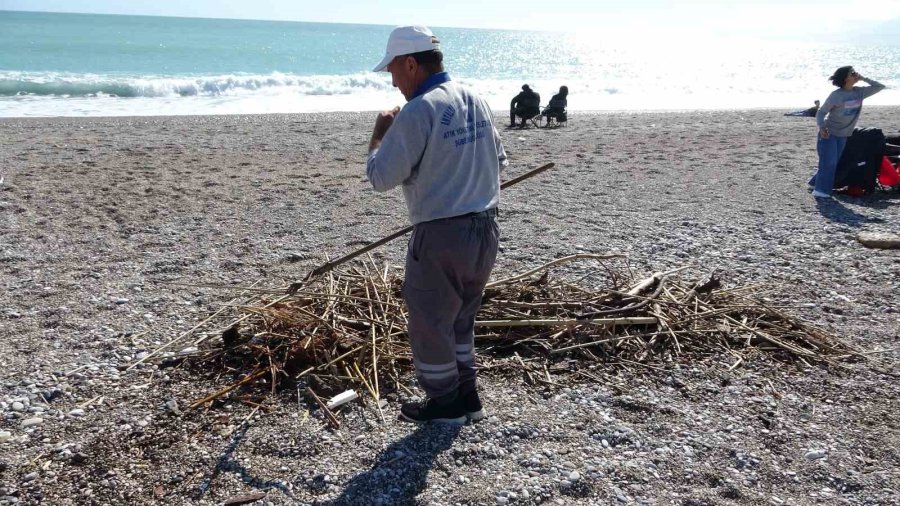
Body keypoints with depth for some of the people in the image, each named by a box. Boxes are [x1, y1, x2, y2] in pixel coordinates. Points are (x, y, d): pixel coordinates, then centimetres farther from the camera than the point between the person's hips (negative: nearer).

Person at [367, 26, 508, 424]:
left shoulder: (417, 111, -17)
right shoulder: (477, 102, 7)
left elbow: (380, 177, -15)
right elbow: (498, 160, 18)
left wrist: (379, 133, 0)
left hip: (442, 237, -8)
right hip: (486, 230, 8)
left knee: (429, 323, 10)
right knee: (461, 318, 23)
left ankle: (445, 404, 23)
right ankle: (466, 396, 32)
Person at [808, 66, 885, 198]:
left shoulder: (860, 92, 2)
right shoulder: (836, 95, -16)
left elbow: (880, 86, 8)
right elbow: (821, 112, -13)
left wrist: (863, 78, -4)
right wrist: (822, 127, -30)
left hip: (843, 135, 6)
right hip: (829, 133, -6)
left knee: (834, 162, 8)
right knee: (829, 162, -14)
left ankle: (816, 182, 23)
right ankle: (821, 190, -10)